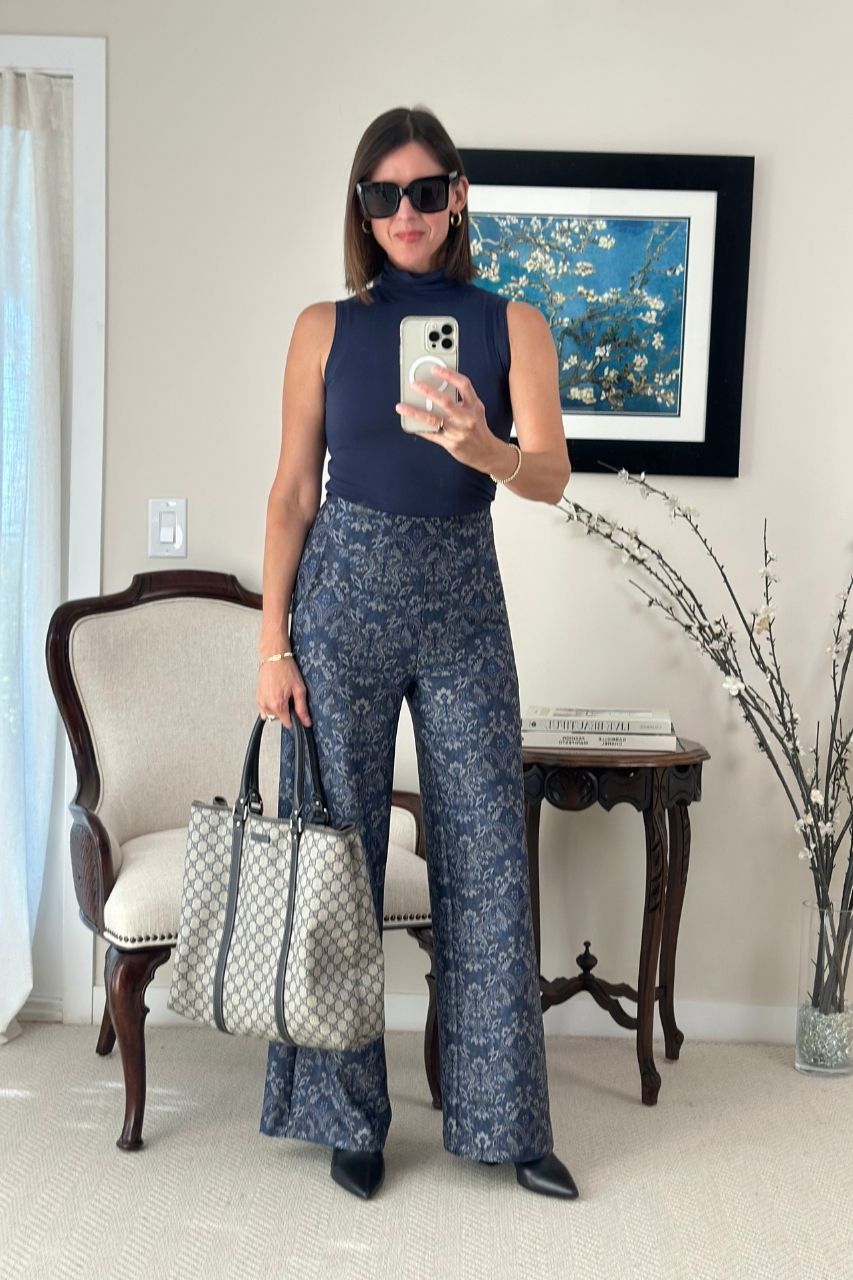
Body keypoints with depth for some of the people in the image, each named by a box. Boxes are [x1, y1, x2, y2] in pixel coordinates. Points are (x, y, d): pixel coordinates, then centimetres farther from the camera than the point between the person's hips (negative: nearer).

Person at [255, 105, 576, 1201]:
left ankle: (502, 1120, 17)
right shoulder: (326, 327, 4)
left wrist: (482, 447, -32)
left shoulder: (513, 325, 3)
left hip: (462, 599, 1)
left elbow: (552, 476, -9)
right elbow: (293, 492, 2)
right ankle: (348, 1114, 20)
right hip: (344, 593, 0)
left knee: (486, 857, 2)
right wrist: (272, 642, -4)